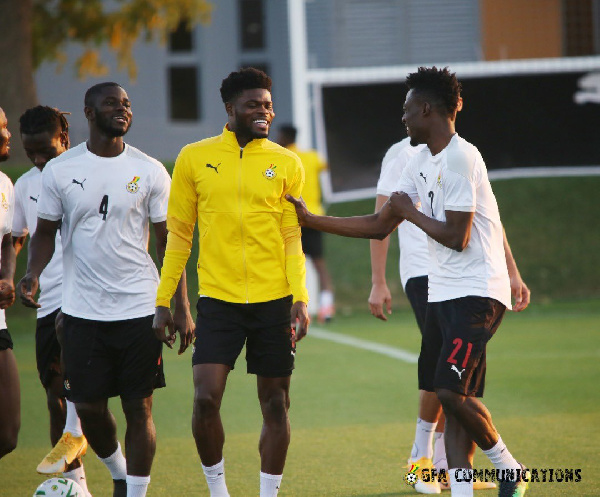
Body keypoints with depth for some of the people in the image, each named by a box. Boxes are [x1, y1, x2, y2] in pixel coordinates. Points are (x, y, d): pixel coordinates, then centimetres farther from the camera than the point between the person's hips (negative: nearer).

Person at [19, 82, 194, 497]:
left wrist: (182, 308, -3)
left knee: (139, 408, -1)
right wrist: (33, 274, -13)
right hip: (82, 309, 1)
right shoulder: (60, 170, 1)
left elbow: (170, 241, 3)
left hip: (139, 307, -1)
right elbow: (46, 232, 8)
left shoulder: (150, 171, 0)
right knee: (89, 406, 5)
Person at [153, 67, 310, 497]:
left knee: (275, 404, 4)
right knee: (206, 399, -12)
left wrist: (300, 298, -7)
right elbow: (179, 233, 8)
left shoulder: (286, 164, 4)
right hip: (217, 299, -1)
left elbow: (292, 238, 5)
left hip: (274, 301, 1)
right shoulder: (194, 158, 3)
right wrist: (163, 301, 4)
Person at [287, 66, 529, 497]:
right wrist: (310, 219, 18)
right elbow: (380, 226, 20)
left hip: (476, 293, -9)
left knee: (453, 390, -17)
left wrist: (409, 211, -5)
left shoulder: (461, 159, -15)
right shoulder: (422, 163, 15)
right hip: (442, 295, 9)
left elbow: (456, 237, -20)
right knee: (448, 397, 3)